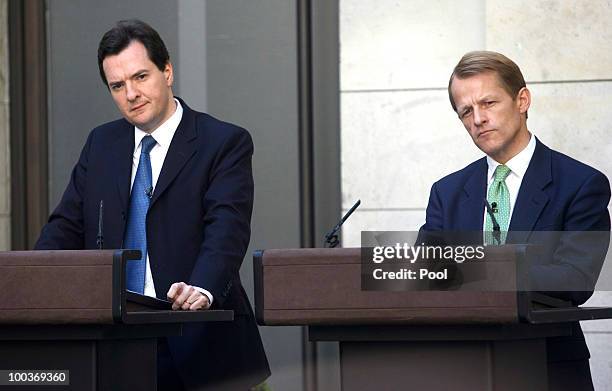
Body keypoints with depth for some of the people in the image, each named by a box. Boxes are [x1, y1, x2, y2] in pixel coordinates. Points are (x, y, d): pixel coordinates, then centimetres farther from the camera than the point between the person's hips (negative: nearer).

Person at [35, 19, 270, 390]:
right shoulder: (100, 144, 14)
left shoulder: (226, 143, -3)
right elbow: (67, 228, 10)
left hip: (197, 346, -4)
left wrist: (202, 290, -36)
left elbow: (227, 231, -17)